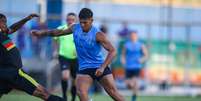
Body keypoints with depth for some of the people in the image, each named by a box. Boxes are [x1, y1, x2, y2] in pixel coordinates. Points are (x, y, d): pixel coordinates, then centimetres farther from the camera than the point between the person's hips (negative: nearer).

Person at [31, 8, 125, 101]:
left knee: (113, 92, -3)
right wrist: (41, 32, 17)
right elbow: (60, 32, 16)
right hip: (84, 68, 4)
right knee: (81, 92, -20)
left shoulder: (98, 34, -18)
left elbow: (112, 51, -22)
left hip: (99, 67, -3)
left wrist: (102, 67, -32)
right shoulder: (75, 28, -4)